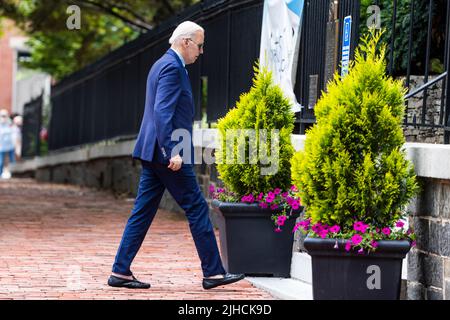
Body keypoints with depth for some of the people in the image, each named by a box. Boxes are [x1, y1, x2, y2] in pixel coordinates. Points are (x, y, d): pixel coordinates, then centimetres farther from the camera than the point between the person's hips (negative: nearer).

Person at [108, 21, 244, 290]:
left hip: (153, 153, 10)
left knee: (143, 212, 8)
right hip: (168, 154, -10)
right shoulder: (172, 67, -13)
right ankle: (213, 272, 3)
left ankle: (121, 272, 7)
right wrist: (173, 152, -26)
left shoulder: (163, 64, 19)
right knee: (197, 208, -2)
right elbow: (162, 112, -23)